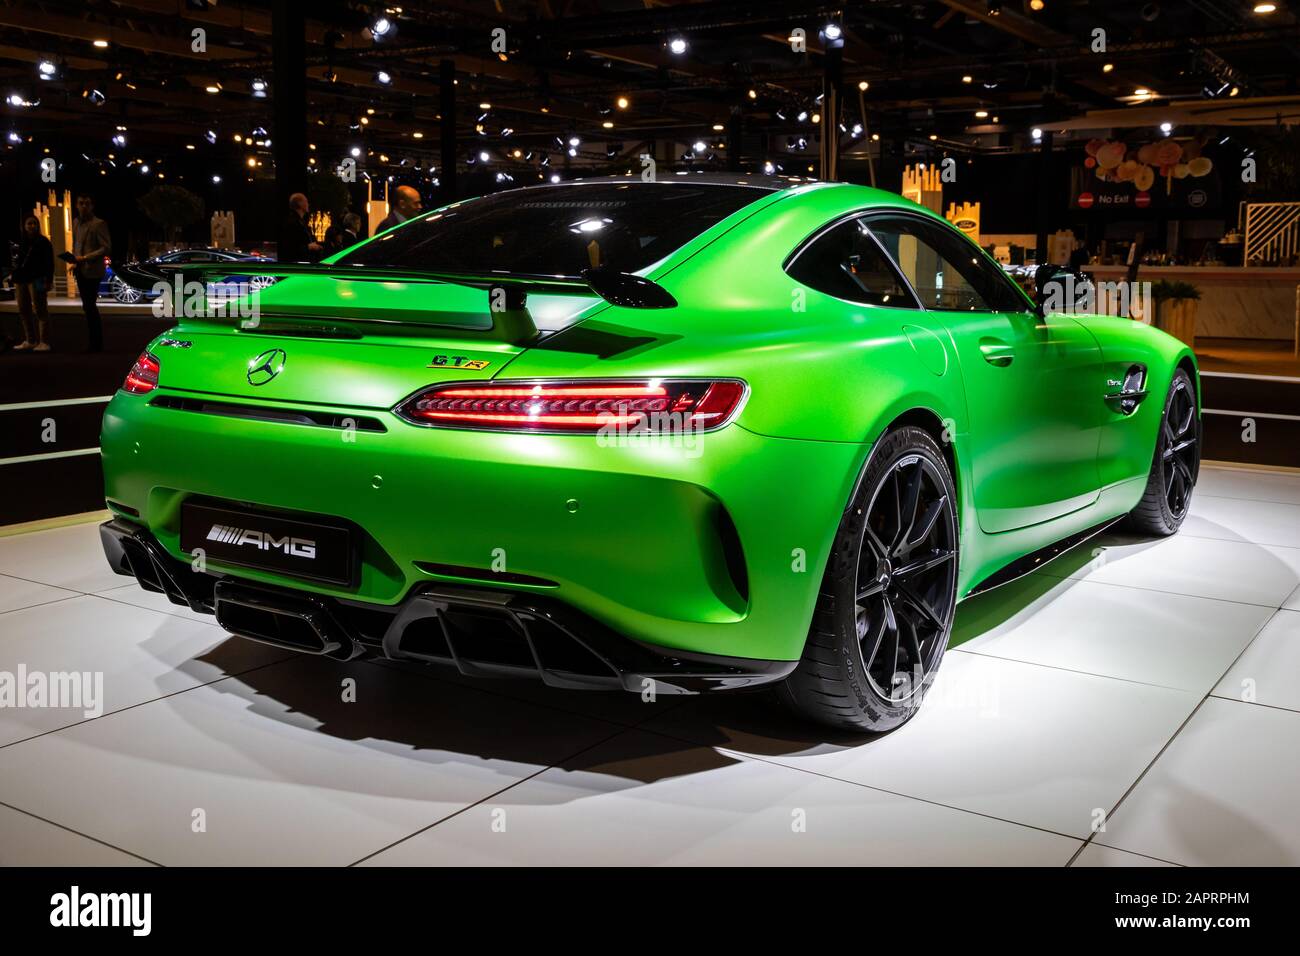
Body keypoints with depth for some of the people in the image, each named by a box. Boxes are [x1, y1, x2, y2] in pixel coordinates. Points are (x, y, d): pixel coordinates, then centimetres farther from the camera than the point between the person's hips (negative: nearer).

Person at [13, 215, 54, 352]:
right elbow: (19, 260, 24)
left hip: (36, 279, -7)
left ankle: (43, 342, -7)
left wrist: (48, 280, -14)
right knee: (24, 310, 9)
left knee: (39, 310, -7)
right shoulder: (21, 243, 16)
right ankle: (29, 341, 17)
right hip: (21, 279, 7)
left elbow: (49, 263, -7)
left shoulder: (43, 242, -2)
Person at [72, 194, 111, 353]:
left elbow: (106, 248, -15)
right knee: (88, 307, 11)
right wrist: (75, 261, 7)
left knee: (89, 307, -8)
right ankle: (95, 343, 18)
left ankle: (97, 344, 0)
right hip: (80, 270, 8)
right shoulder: (76, 222, 14)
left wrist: (85, 258, -19)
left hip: (92, 270, -8)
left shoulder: (99, 224, -9)